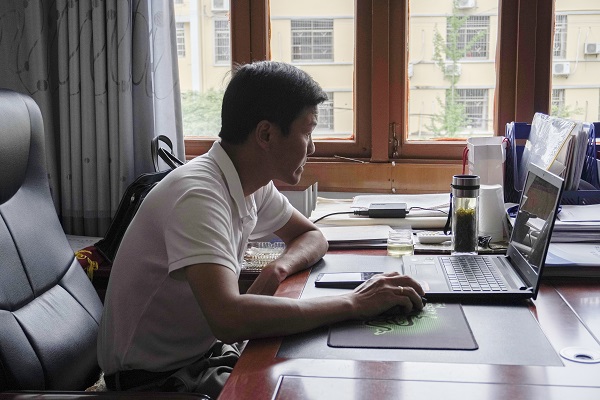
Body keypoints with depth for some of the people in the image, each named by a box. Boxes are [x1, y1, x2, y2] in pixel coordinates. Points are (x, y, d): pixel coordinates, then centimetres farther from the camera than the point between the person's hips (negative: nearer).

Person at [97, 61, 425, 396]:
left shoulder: (252, 185, -2)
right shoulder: (199, 194, -27)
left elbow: (312, 236, 11)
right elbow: (229, 318, -39)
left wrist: (277, 270, -11)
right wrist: (354, 304, -32)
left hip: (205, 352, 7)